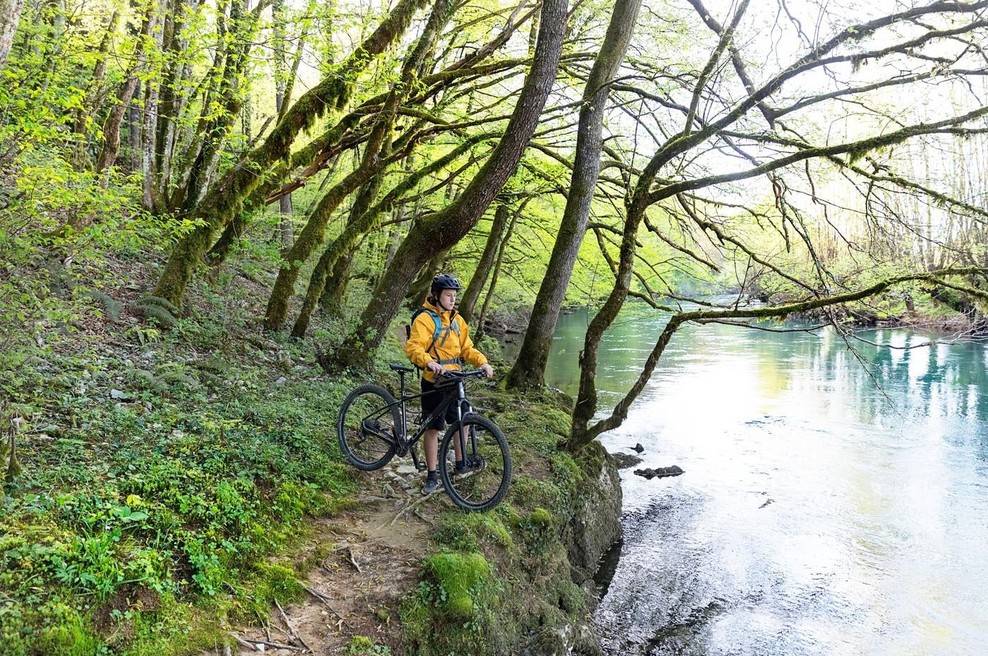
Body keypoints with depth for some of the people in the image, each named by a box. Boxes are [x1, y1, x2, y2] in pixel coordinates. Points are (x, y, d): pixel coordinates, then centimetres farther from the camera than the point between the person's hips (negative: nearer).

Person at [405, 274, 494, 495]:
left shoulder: (456, 320, 10)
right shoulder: (425, 318, -12)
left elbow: (466, 348, 12)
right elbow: (413, 347, -23)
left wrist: (482, 362, -6)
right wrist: (429, 362, -41)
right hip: (434, 382, -6)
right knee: (433, 427, 1)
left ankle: (461, 464, 32)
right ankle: (431, 476, 11)